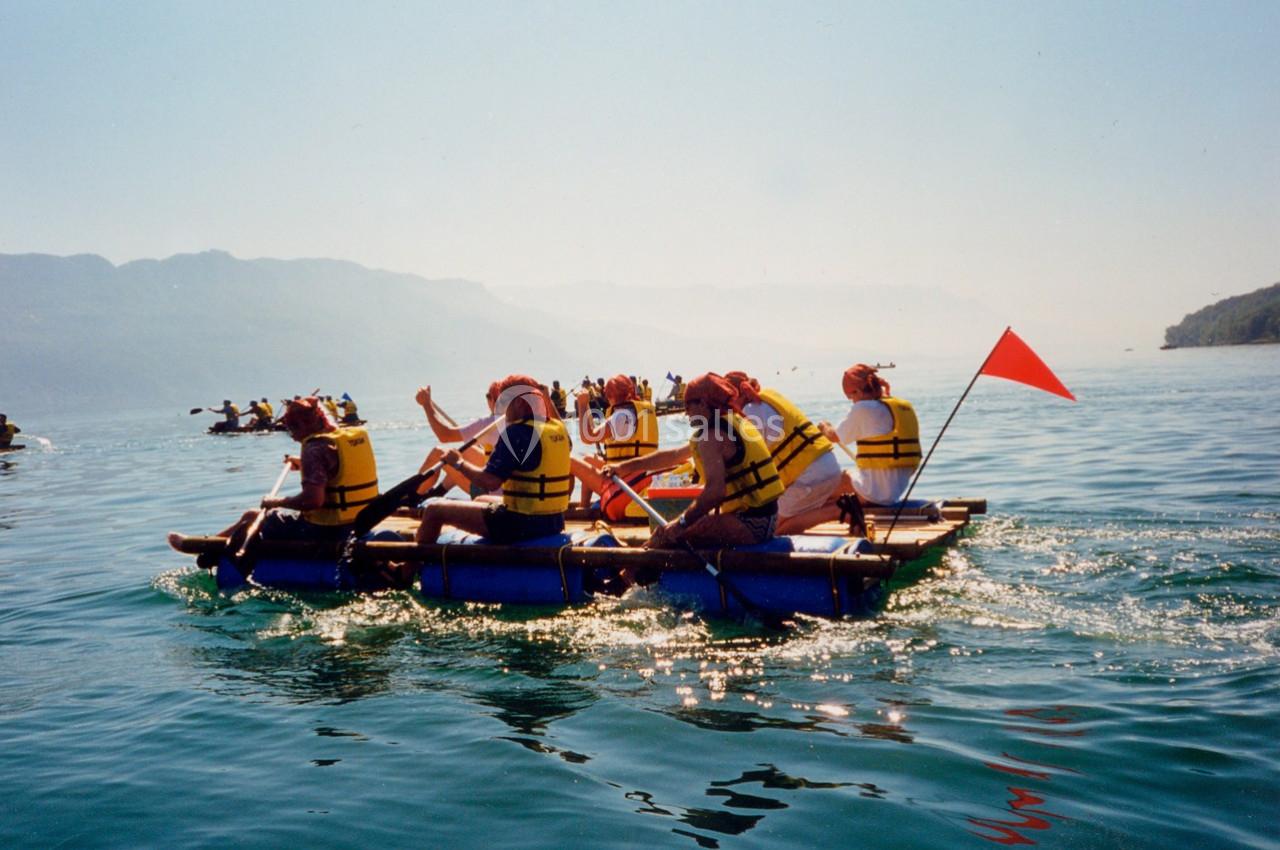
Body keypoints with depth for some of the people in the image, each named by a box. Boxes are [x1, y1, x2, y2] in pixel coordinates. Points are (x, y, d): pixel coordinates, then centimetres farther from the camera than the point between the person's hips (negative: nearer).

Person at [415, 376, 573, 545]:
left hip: (521, 525, -9)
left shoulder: (517, 432, -18)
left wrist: (459, 463, -7)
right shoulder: (560, 428, 6)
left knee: (434, 510, 1)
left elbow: (489, 481, -22)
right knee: (480, 501, 35)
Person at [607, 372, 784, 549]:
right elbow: (673, 455, 23)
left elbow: (715, 490, -27)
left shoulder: (711, 436, -14)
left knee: (667, 534, -10)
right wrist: (626, 467, 26)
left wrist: (682, 523, -18)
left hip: (749, 525, -10)